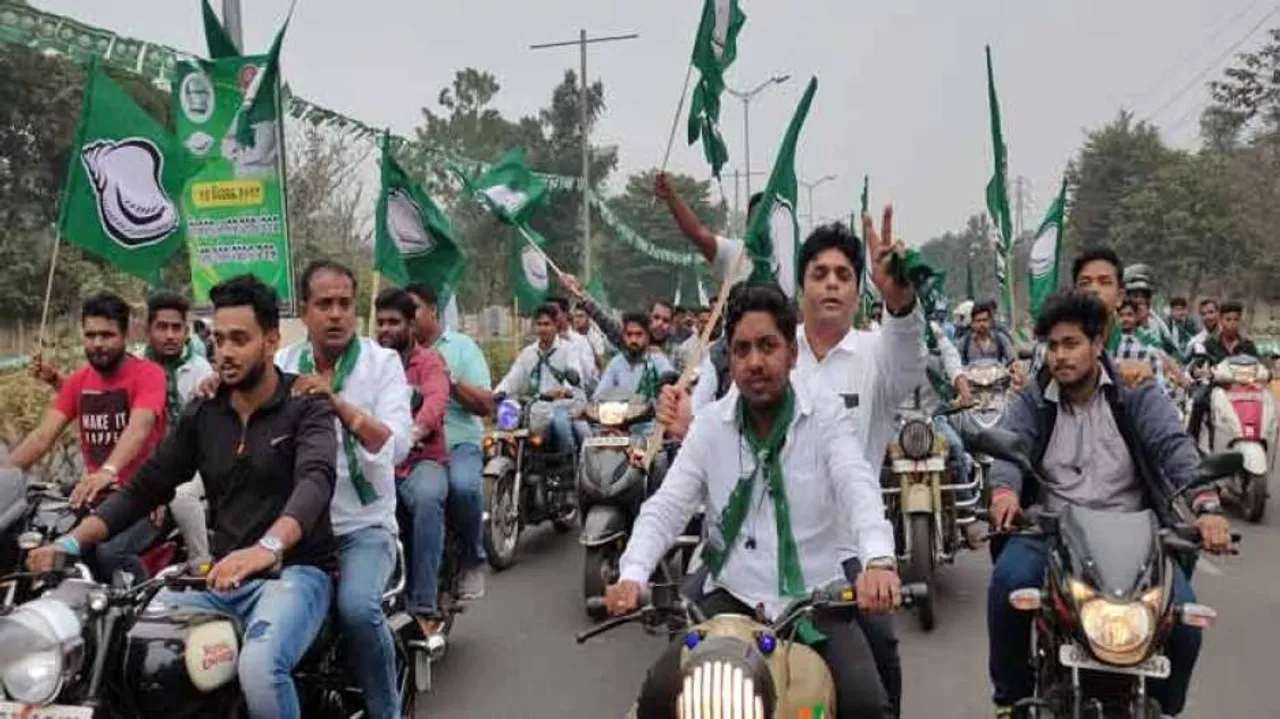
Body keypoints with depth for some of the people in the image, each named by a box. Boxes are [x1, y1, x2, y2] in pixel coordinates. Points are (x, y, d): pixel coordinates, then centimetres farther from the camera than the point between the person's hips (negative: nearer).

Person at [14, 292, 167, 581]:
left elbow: (139, 428, -28)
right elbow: (43, 435, 2)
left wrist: (108, 471, -45)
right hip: (95, 498, 6)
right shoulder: (78, 380, 10)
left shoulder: (148, 373, -10)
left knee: (109, 553, -29)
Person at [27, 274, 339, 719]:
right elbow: (145, 487, 10)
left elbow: (315, 480, -25)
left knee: (259, 667, -33)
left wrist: (268, 547, -45)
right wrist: (71, 542, -6)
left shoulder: (306, 405, -7)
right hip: (223, 576, 6)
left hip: (294, 571, -5)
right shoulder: (202, 412, 11)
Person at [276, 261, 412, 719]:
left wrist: (337, 403, -24)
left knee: (358, 608, -27)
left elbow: (397, 446, -14)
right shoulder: (282, 364, 7)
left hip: (363, 526, -3)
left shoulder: (382, 362, -2)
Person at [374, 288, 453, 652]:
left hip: (421, 458, -3)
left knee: (428, 499, -35)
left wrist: (416, 430, -34)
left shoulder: (429, 360, 8)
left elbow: (436, 400, -12)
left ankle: (424, 608, -29)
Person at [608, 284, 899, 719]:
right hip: (734, 597, 2)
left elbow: (858, 486, -20)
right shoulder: (711, 425, 3)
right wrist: (632, 574, -23)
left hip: (816, 597, -1)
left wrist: (879, 561, -41)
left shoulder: (827, 417, -3)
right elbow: (666, 506, -4)